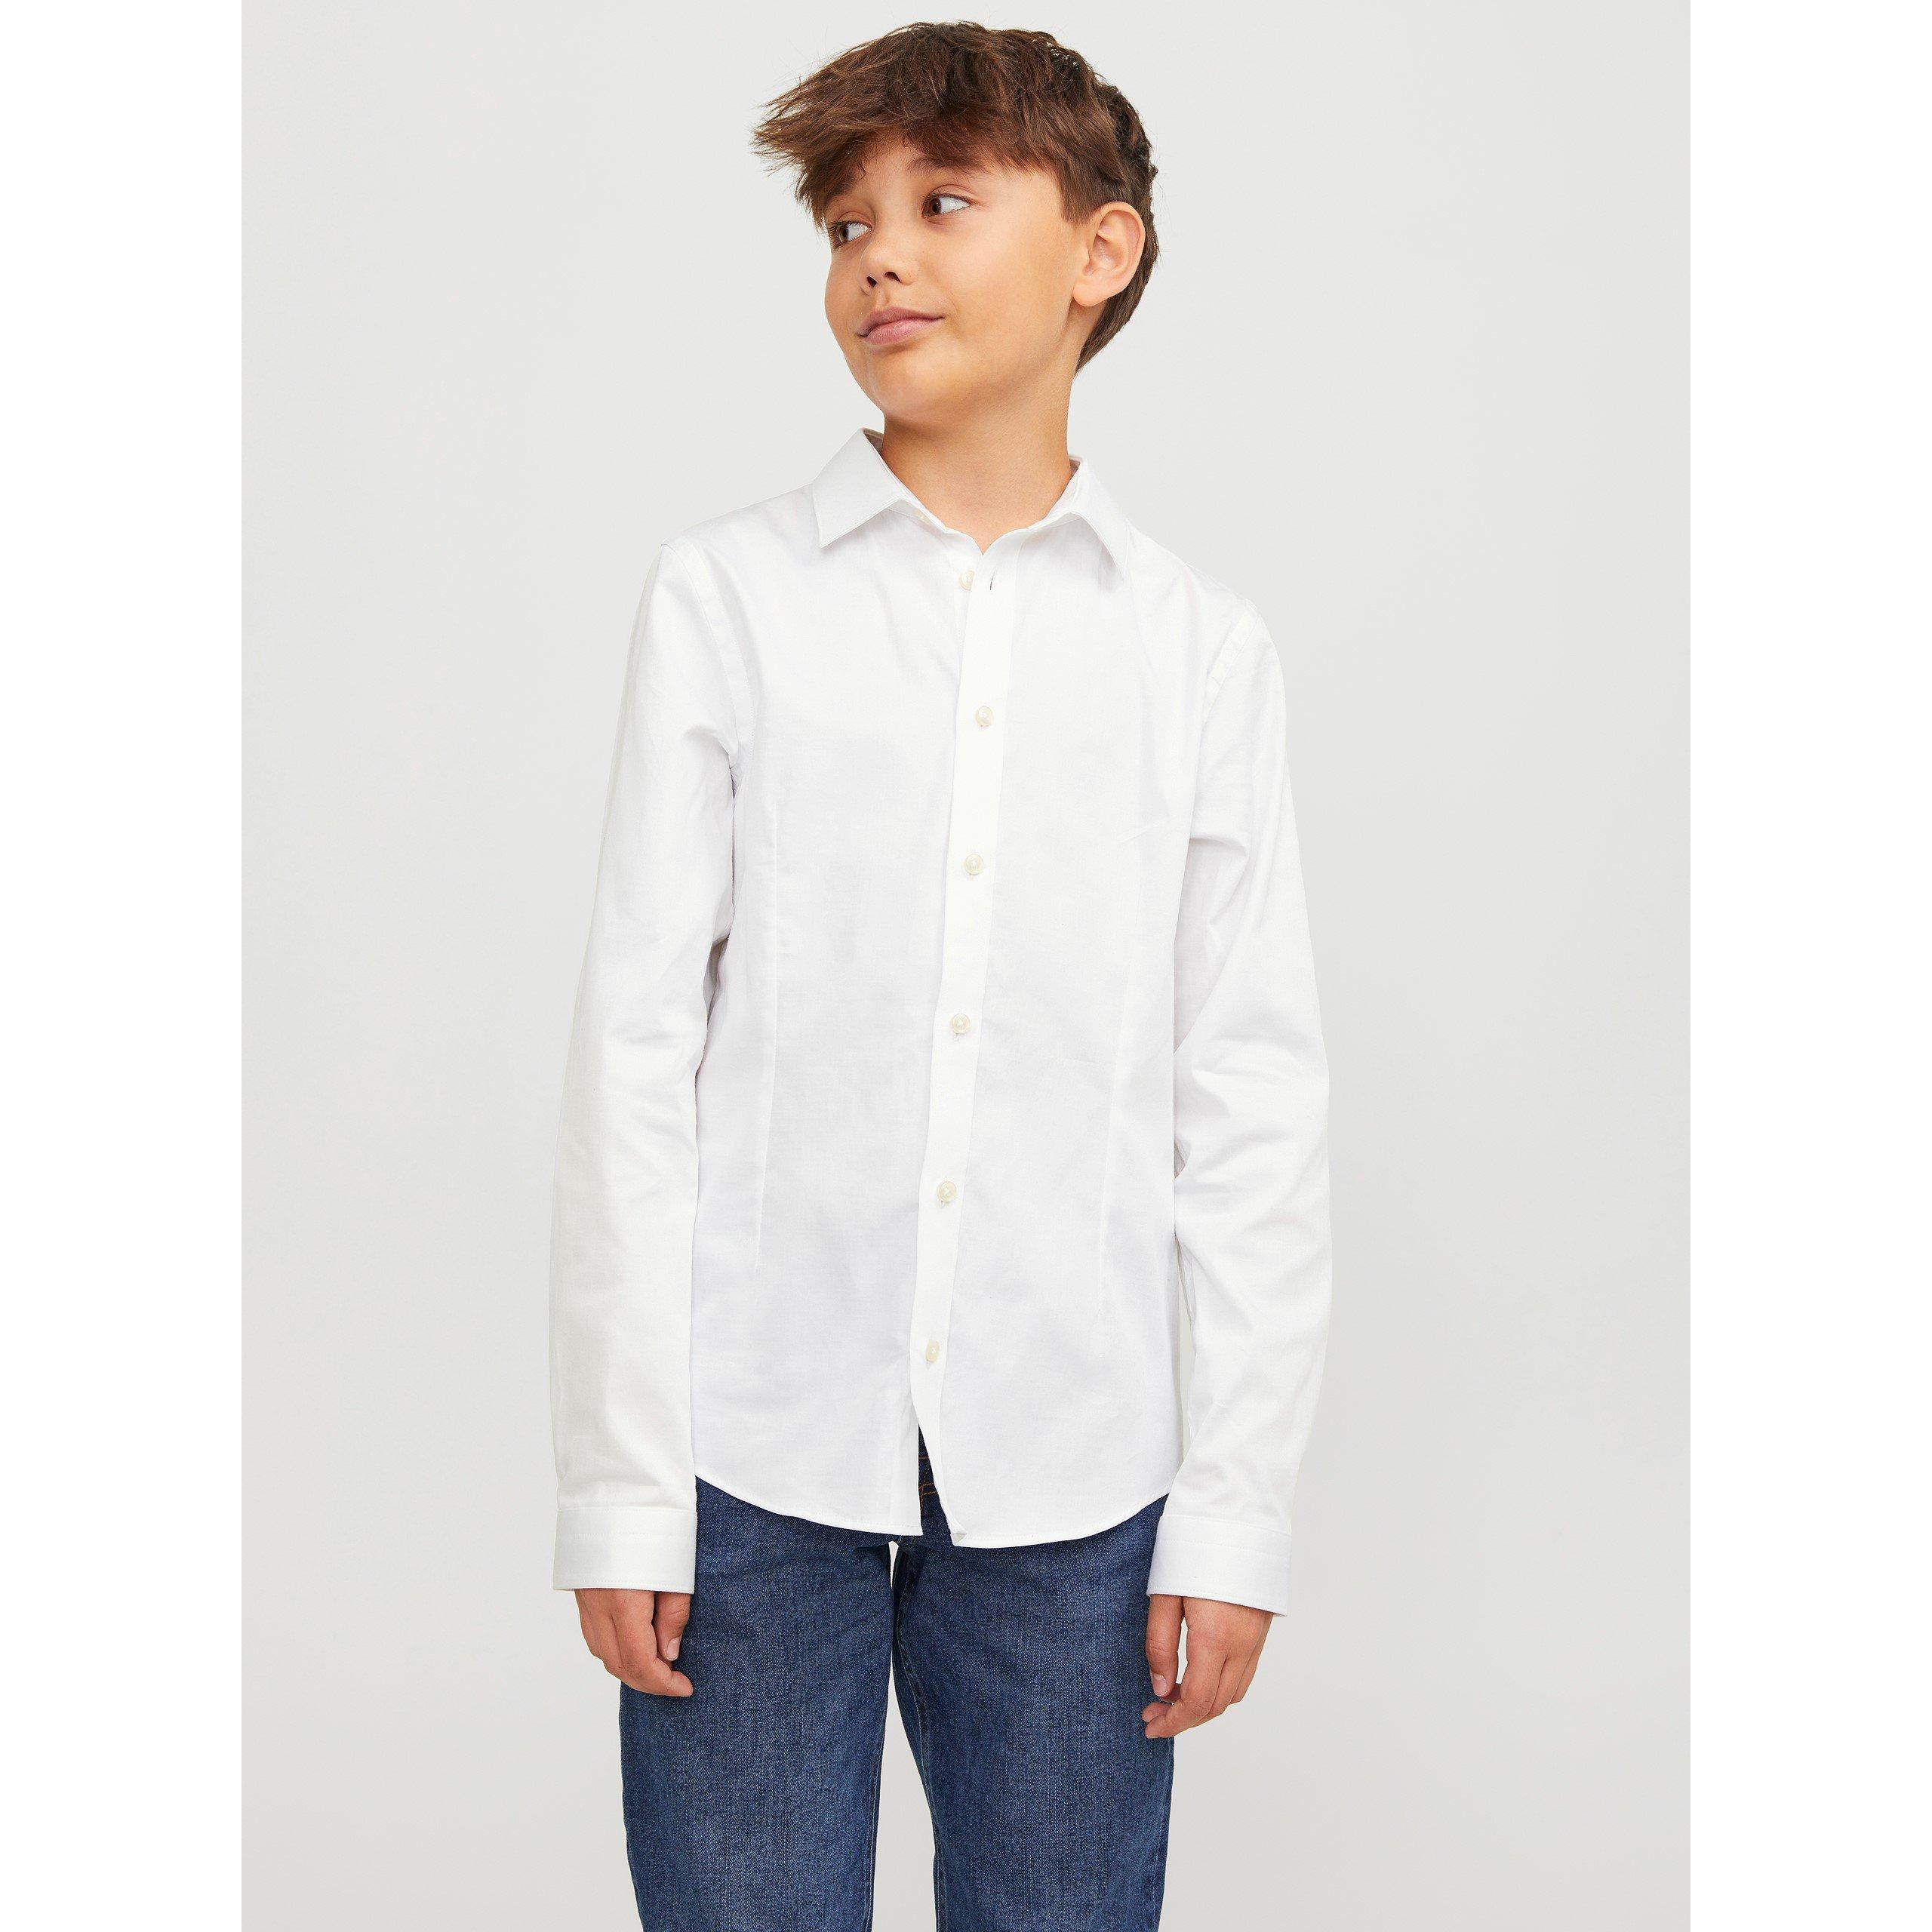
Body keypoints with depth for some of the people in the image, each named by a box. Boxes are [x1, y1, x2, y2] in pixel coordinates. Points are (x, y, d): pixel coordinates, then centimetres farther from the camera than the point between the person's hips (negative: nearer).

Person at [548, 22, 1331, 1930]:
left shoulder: (1201, 647, 6)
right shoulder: (725, 594, 2)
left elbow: (1254, 1106, 5)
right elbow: (636, 1041, 0)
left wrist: (1236, 1506, 2)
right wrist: (618, 1476, -2)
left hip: (1069, 1475, 1)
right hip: (755, 1445, -1)